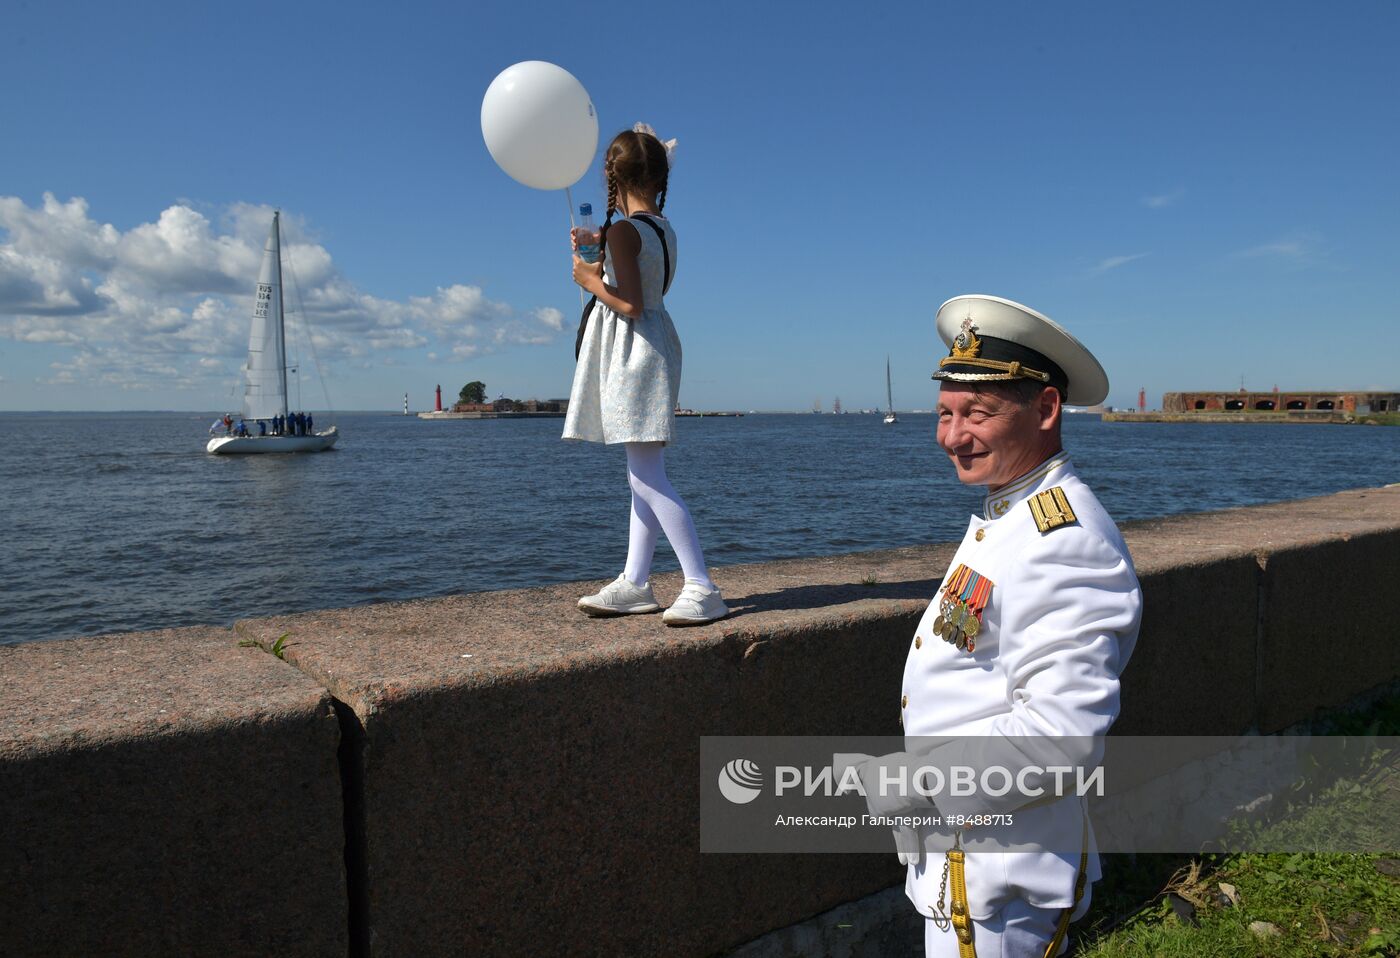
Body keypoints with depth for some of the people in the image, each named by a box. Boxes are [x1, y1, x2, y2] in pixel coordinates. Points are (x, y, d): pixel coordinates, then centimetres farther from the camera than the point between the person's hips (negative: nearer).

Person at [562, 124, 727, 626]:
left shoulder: (623, 231, -15)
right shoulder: (665, 229, 11)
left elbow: (630, 304, -20)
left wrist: (590, 280, -6)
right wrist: (599, 259, 21)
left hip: (634, 351, -10)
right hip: (655, 344, 10)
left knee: (647, 477, -10)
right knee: (645, 474, 11)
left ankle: (702, 588, -11)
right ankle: (634, 583, 18)